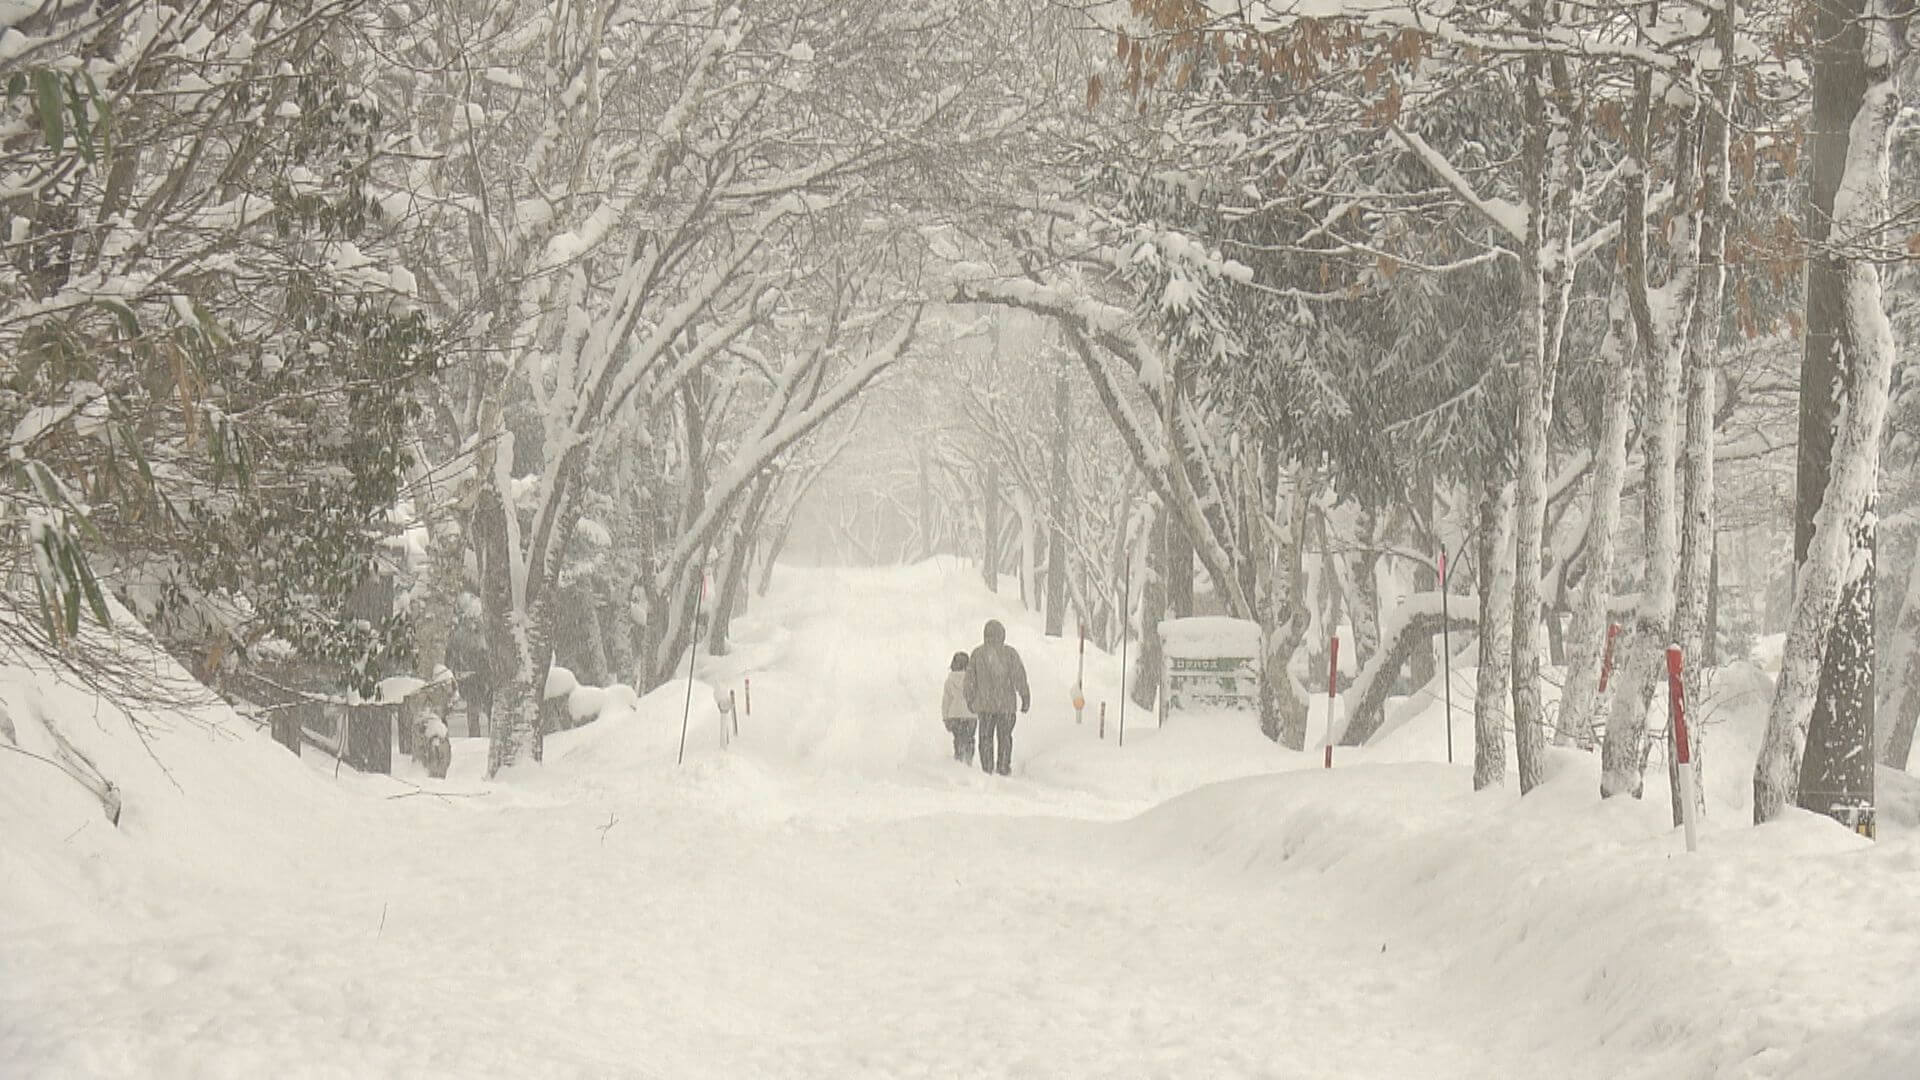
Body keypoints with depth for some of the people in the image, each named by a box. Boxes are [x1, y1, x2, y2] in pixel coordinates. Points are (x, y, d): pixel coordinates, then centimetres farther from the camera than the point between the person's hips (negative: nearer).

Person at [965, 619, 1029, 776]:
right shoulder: (1010, 653, -7)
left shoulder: (977, 653, -3)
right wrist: (1025, 698, -1)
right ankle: (1003, 767, 11)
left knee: (986, 737, 10)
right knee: (1005, 737, 12)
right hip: (1006, 703, -1)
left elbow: (970, 679, 2)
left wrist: (970, 700, 13)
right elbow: (1019, 677, -7)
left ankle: (987, 768, 5)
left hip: (984, 703, 1)